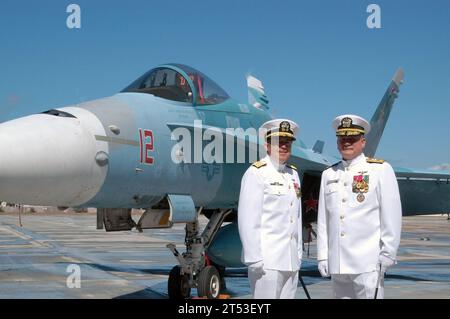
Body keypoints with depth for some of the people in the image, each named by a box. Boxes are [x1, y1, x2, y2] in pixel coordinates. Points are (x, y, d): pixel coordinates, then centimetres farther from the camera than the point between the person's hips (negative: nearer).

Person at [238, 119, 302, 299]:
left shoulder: (293, 174, 15)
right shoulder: (256, 173, -7)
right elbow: (248, 220, -13)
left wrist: (298, 253, 15)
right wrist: (253, 258, -16)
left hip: (291, 261, 7)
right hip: (267, 261, -7)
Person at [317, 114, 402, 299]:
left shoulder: (381, 170, 1)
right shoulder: (329, 175, 14)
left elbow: (392, 215, -4)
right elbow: (323, 219, 12)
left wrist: (387, 255, -8)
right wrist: (322, 256, 8)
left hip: (368, 263, -4)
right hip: (337, 264, 5)